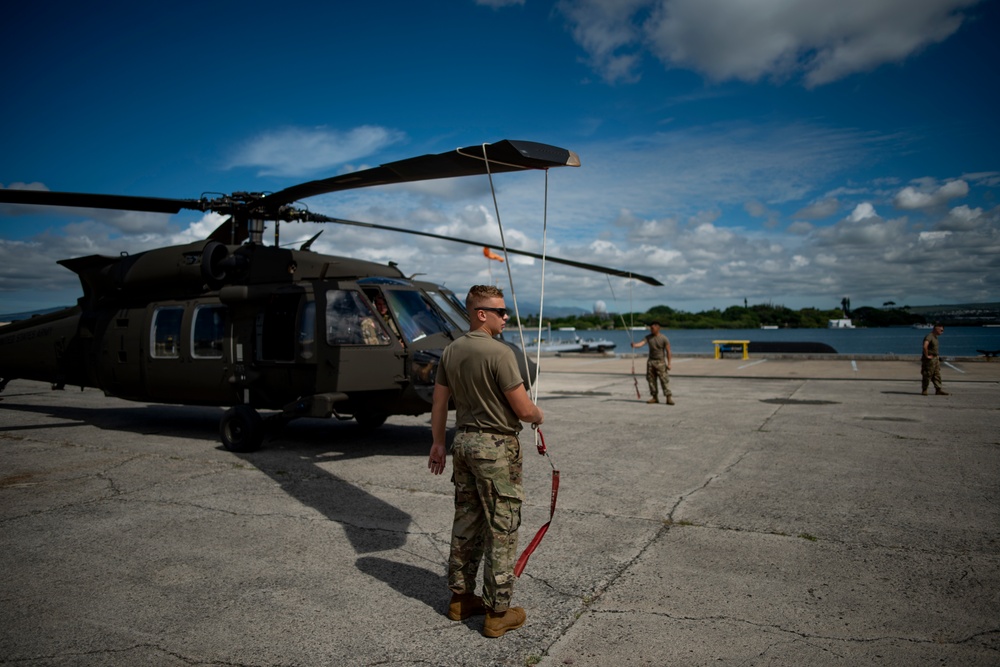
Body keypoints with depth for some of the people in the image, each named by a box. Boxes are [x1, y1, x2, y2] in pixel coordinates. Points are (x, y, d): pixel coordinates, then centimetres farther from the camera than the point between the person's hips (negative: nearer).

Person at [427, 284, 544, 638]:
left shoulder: (450, 351, 6)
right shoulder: (499, 353, -19)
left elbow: (439, 402, 12)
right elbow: (524, 410, -17)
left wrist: (438, 443, 20)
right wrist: (538, 416, 4)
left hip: (463, 441, 8)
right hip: (496, 447, -8)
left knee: (466, 523, 17)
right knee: (502, 529, 2)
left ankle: (460, 598, 29)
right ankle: (498, 612, 11)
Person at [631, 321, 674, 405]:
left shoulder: (664, 338, -9)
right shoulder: (648, 337, 2)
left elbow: (668, 351, -8)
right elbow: (641, 343, -13)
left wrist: (668, 363, -12)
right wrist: (634, 345, -35)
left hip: (660, 362, -5)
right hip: (651, 361, 5)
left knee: (664, 380, -8)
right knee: (651, 379, 6)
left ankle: (669, 398, -5)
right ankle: (654, 397, 14)